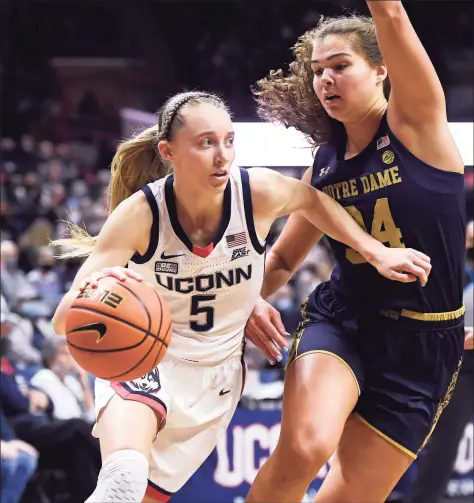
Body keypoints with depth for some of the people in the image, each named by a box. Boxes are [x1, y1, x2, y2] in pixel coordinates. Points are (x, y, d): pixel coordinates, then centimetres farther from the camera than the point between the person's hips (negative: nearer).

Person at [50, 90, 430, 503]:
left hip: (215, 375, 3)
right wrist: (92, 289, -50)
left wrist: (376, 252, 4)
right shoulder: (139, 214, -23)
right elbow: (64, 321, -28)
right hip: (143, 361, -3)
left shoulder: (261, 193, -17)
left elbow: (313, 199, 9)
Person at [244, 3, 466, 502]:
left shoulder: (418, 123, -6)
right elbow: (283, 258, 19)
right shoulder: (324, 165, 6)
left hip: (423, 346, -2)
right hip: (339, 321, 2)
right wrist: (252, 298, -1)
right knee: (303, 446, -28)